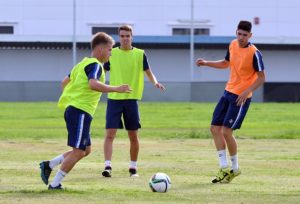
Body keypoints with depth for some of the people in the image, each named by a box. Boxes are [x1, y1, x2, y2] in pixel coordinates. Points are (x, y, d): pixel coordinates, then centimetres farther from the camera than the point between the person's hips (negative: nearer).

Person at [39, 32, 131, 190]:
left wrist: (70, 98, 29)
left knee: (86, 150, 16)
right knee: (78, 151, -6)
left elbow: (65, 82, 25)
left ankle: (49, 165, 12)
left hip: (72, 109, 10)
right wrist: (116, 89, -26)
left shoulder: (83, 63, 19)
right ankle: (55, 184, -5)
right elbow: (93, 84, -29)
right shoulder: (95, 65, -10)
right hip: (81, 112, -10)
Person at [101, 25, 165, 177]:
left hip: (131, 99, 0)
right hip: (114, 98, 0)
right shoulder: (111, 53, 5)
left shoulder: (140, 54, 3)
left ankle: (133, 168, 18)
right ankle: (107, 166, -14)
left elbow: (148, 73, 6)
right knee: (110, 133, -12)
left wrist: (155, 82, -14)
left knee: (133, 136, 5)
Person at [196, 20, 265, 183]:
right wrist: (206, 63, 11)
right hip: (228, 92, 8)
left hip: (241, 97, -8)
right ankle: (224, 168, 9)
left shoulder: (254, 53, -16)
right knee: (215, 128, 3)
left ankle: (235, 168, 7)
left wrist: (247, 91, -25)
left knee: (226, 131, -12)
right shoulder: (233, 45, 5)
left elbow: (261, 78, -13)